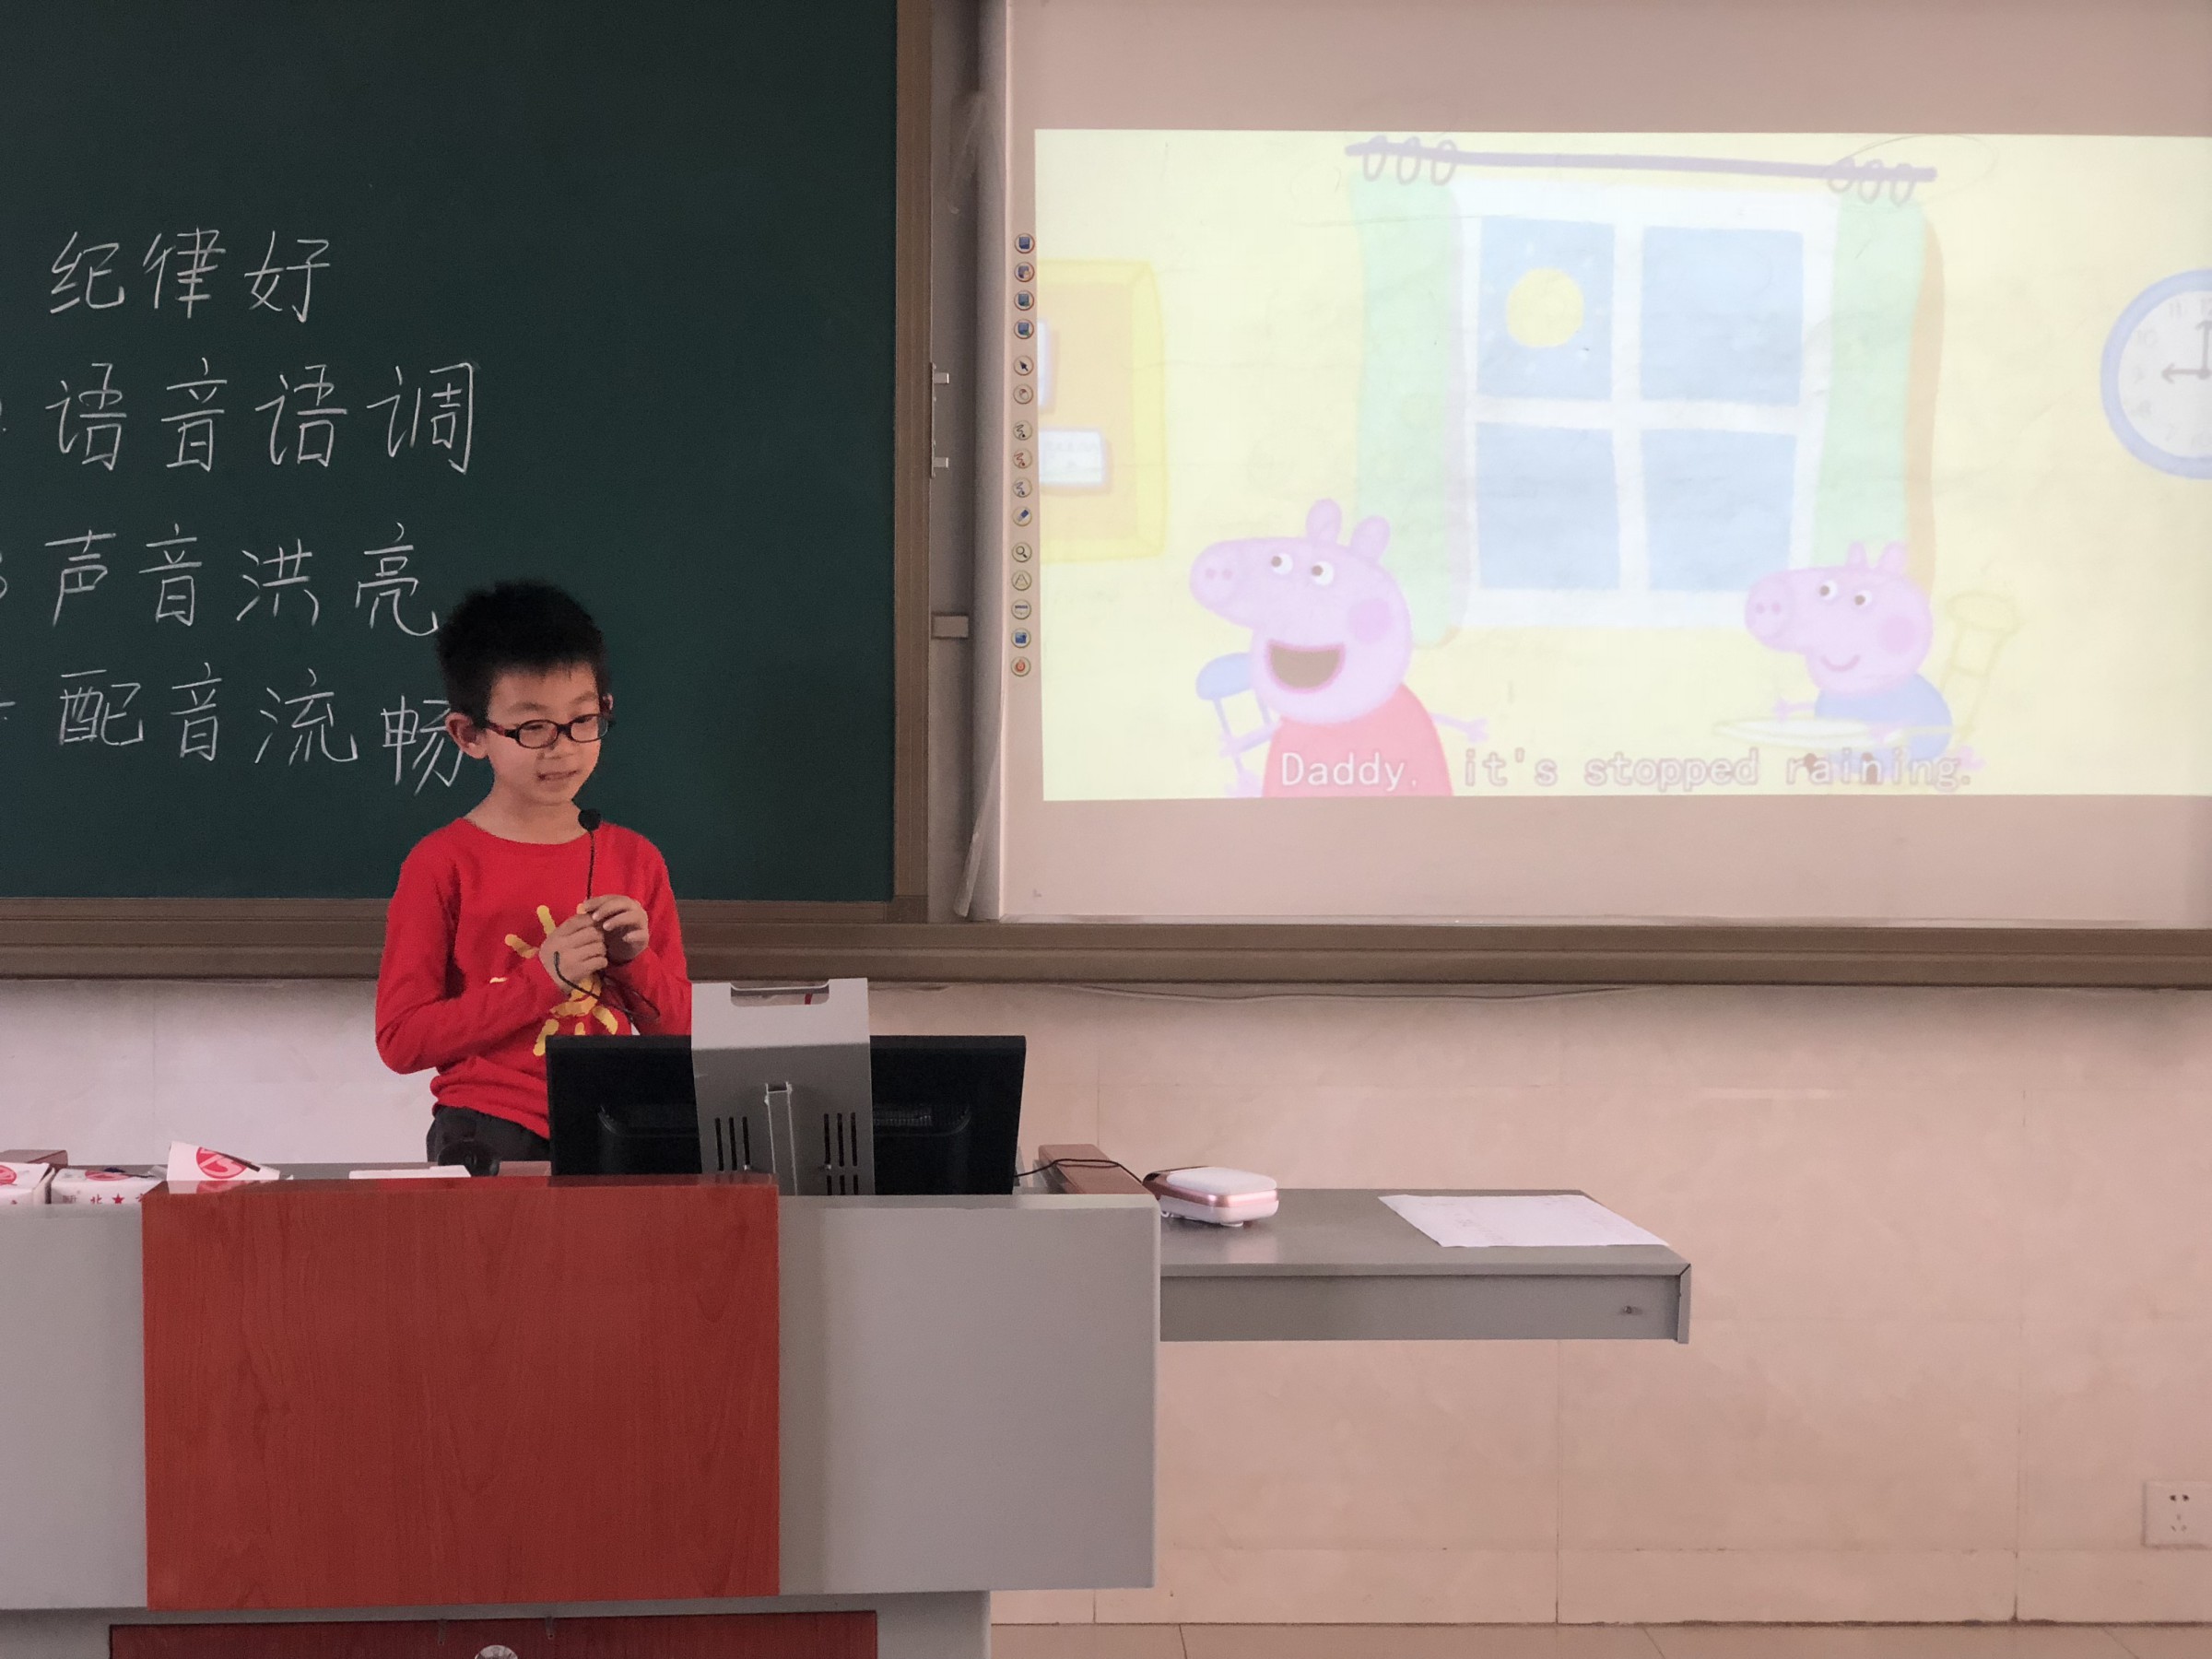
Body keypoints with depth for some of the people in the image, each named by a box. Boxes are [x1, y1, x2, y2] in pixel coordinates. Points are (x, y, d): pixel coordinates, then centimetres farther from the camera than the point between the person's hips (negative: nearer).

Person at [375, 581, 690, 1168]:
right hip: (490, 1133, -4)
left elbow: (679, 1028, 15)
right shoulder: (441, 864, 0)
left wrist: (635, 961, -6)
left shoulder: (635, 860, 12)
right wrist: (542, 978, -13)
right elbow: (400, 1039, -6)